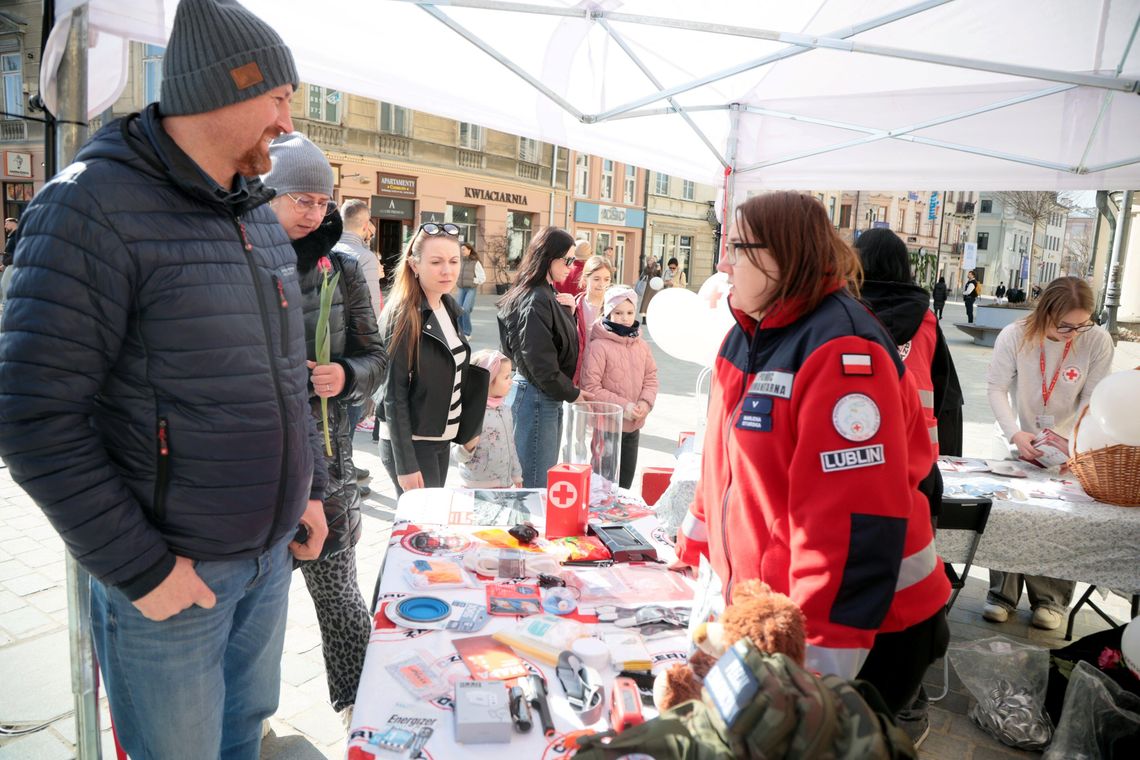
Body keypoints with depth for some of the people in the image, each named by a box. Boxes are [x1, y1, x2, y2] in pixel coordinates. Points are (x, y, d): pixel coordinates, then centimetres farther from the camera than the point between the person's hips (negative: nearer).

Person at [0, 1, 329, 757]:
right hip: (170, 571, -6)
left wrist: (310, 486, 12)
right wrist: (140, 566, -16)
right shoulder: (94, 207, -17)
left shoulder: (260, 215, 7)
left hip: (272, 553, 7)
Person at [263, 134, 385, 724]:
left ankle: (356, 708, 28)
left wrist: (346, 376, -13)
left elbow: (375, 356, 7)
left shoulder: (343, 270, 4)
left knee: (337, 591, 7)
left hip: (321, 452, 0)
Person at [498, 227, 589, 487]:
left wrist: (568, 312, 1)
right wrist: (572, 393, -9)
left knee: (546, 476, 17)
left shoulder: (548, 295, 11)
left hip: (548, 398, 10)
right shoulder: (536, 300, -19)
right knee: (538, 484, -2)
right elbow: (540, 362, -21)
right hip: (537, 398, -10)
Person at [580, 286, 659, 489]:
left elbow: (651, 378, 10)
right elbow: (591, 387, -18)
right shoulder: (598, 346, -14)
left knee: (624, 484, 18)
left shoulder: (641, 345, 6)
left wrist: (646, 402, -9)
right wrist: (623, 406, -19)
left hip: (634, 427, 6)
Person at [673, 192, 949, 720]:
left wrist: (819, 661, -26)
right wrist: (695, 548, 21)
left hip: (857, 624, -8)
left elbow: (853, 518, -28)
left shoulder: (841, 352, -23)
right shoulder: (749, 335, 4)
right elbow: (725, 462, 14)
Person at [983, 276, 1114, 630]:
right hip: (1023, 442, 0)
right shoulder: (1014, 336, -18)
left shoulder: (1098, 341, -17)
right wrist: (1015, 433, -26)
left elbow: (1094, 401, -11)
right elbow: (996, 388, -14)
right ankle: (1002, 594, 16)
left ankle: (1052, 598, 20)